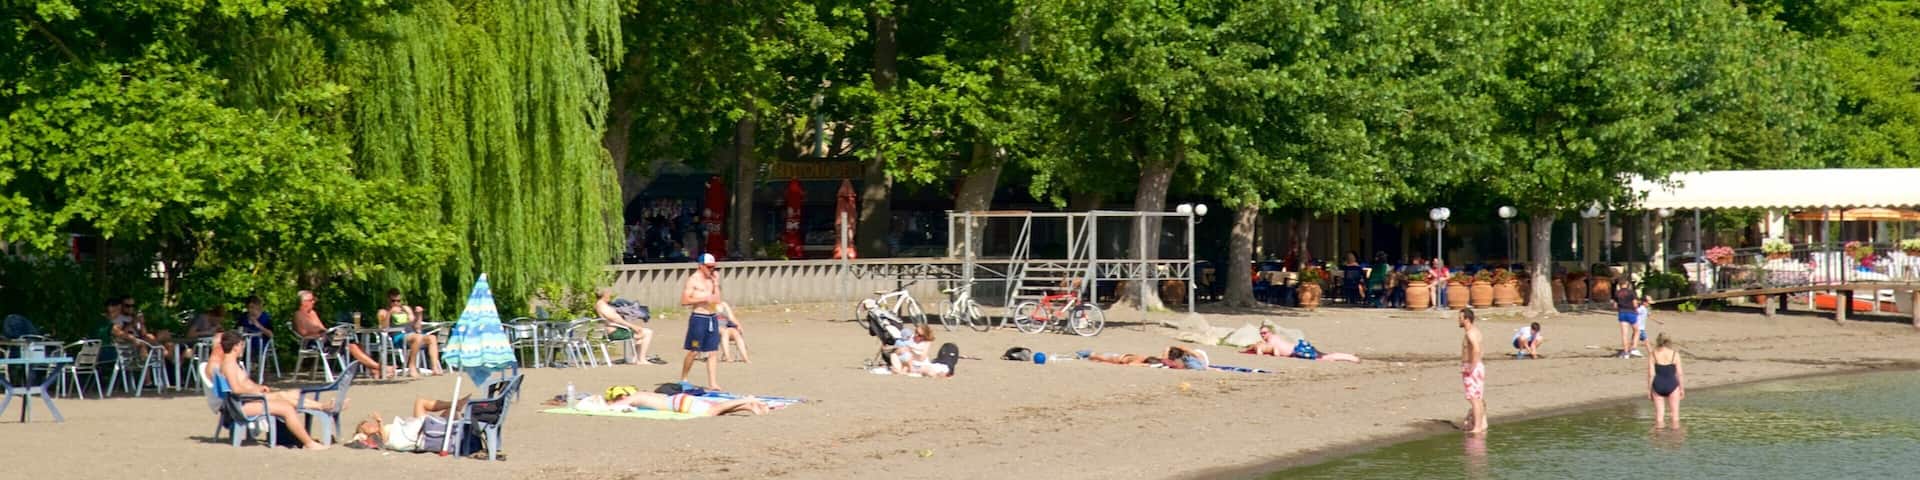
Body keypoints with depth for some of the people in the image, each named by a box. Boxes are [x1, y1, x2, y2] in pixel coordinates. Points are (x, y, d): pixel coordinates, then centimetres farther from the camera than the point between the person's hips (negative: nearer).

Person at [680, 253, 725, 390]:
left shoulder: (712, 279, 14)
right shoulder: (693, 280, -6)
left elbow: (717, 300, 13)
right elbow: (684, 300, -13)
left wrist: (716, 284, 4)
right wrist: (703, 298, -18)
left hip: (712, 318, 6)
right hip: (699, 317, -6)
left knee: (712, 352, 3)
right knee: (694, 352, -1)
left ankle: (712, 383, 3)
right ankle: (682, 379, 14)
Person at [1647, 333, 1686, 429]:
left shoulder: (1653, 355, -4)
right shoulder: (1675, 354, -5)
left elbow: (1651, 374, -5)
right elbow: (1679, 373, -4)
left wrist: (1649, 390, 2)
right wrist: (1682, 388, 6)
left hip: (1658, 386, 1)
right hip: (1671, 385, -1)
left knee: (1659, 412, 10)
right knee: (1675, 411, 10)